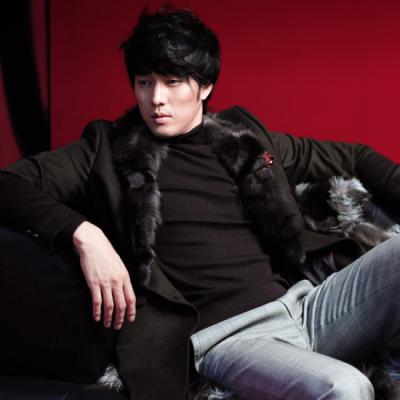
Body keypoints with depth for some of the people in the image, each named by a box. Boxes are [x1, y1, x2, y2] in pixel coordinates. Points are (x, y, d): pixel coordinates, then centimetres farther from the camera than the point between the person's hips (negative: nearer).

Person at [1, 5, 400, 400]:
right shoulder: (110, 151, 6)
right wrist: (82, 233, -17)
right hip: (224, 336, -5)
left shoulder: (245, 138, 15)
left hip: (304, 306, 5)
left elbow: (353, 157, 27)